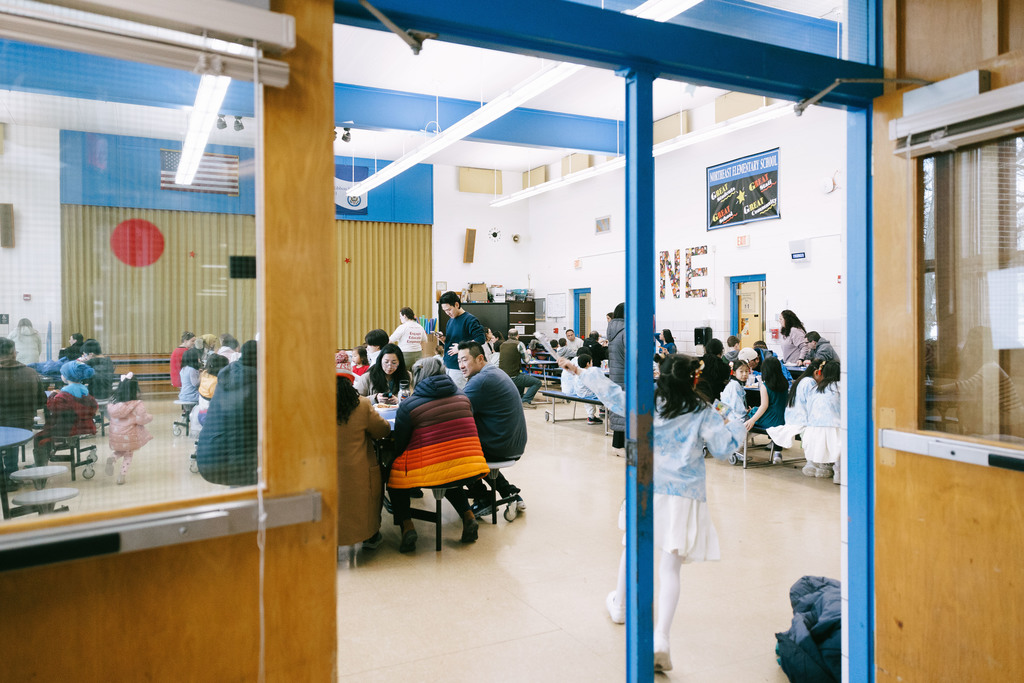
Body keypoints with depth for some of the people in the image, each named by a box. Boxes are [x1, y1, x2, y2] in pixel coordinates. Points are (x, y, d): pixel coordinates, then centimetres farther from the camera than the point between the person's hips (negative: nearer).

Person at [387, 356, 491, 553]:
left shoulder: (408, 406, -4)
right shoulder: (462, 397, 10)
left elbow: (400, 445, 4)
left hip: (432, 471, -5)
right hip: (469, 470, 5)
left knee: (394, 475, 22)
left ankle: (407, 526, 7)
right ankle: (468, 516, 18)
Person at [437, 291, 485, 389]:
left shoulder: (469, 319, -9)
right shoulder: (450, 321, 16)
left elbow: (481, 339, -18)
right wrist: (443, 339, 3)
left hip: (459, 368, -8)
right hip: (447, 366, 8)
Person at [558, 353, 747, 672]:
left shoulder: (647, 401, -2)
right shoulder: (703, 413, -6)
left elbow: (612, 394, 7)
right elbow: (723, 447, -4)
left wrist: (579, 370, 19)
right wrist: (734, 425, 16)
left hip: (647, 491, 2)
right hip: (684, 494, -2)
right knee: (670, 567, 0)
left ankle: (619, 606, 46)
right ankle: (660, 637, -12)